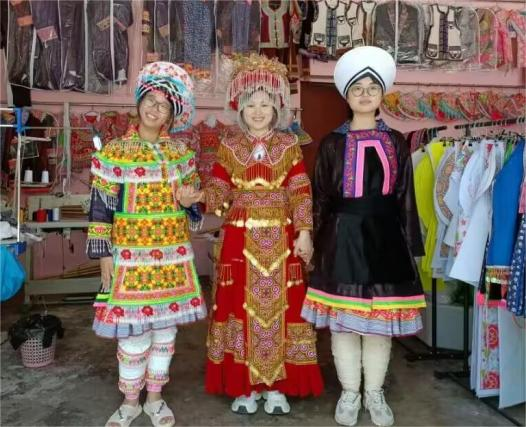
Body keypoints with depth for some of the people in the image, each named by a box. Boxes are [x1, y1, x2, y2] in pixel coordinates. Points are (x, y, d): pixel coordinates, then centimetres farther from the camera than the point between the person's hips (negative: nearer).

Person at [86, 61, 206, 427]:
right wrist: (104, 254, -7)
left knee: (166, 327, 11)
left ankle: (155, 397, 30)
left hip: (174, 253, 4)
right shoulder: (114, 152, -5)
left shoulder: (181, 152, 6)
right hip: (132, 254, -3)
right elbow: (101, 207, -4)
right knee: (135, 332, 2)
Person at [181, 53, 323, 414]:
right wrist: (202, 196, -20)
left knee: (279, 306, 4)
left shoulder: (289, 145, 4)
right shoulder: (230, 146, 6)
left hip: (280, 238, 0)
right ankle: (244, 386, 18)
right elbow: (221, 189, 1)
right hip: (242, 238, 1)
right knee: (242, 306, 4)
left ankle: (276, 386, 18)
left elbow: (300, 193, -1)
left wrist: (304, 232, -8)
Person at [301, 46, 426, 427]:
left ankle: (375, 393, 26)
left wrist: (411, 243, 4)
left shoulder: (395, 142, 8)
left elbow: (406, 196, 7)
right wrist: (319, 244, -1)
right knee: (343, 319, 5)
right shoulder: (332, 143, 3)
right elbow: (320, 199, 2)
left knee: (380, 319, 8)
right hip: (344, 236, -1)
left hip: (385, 235, 1)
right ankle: (349, 394, 23)